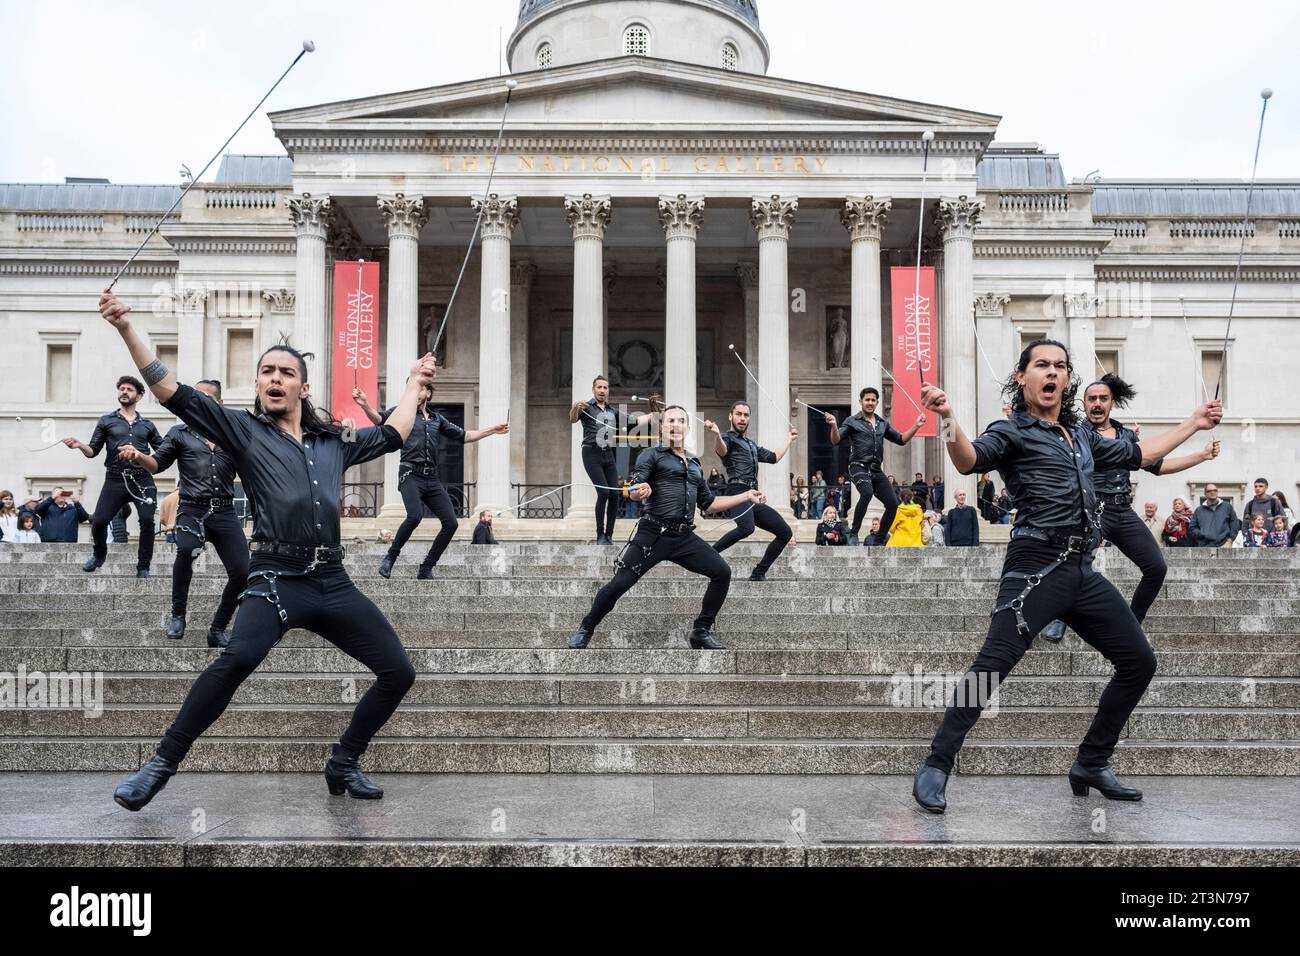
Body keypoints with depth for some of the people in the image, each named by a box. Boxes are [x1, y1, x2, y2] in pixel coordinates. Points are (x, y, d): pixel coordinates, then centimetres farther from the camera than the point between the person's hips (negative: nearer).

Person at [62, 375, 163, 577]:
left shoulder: (147, 425, 16)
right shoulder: (106, 421, 13)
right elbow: (93, 451, 9)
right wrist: (80, 445, -11)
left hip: (142, 480, 0)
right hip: (115, 480, 0)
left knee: (147, 521, -13)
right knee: (98, 520, -9)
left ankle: (143, 566, 1)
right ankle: (99, 554, 22)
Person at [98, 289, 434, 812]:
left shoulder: (334, 441, 18)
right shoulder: (245, 431, 8)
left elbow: (392, 435, 32)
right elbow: (173, 393, 0)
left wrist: (414, 383, 40)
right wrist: (127, 328, -8)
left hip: (333, 582, 5)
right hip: (276, 578, -4)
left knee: (399, 672, 1)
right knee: (239, 657, -33)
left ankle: (343, 764, 20)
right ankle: (161, 764, -17)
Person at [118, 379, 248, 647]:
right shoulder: (180, 433, 10)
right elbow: (157, 464, 7)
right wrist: (138, 456, -14)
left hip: (225, 512, 2)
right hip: (192, 510, -2)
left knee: (242, 573, -5)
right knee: (186, 550, -33)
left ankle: (218, 630, 15)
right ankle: (178, 616, -14)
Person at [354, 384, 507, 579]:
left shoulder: (437, 418, 20)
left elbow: (464, 436, 26)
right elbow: (379, 418, -11)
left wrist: (493, 430, 24)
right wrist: (365, 405, -32)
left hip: (432, 478, 5)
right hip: (411, 474, -5)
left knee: (451, 522, -4)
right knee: (415, 516, -29)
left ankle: (426, 568, 9)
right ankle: (390, 557, -8)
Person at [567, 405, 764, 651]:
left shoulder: (695, 465, 21)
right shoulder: (652, 455, 4)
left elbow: (708, 505, 25)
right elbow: (635, 490, -9)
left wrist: (746, 496, 22)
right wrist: (639, 491, -34)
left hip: (685, 538, 5)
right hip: (653, 535, -5)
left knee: (721, 572, -9)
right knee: (620, 583, -9)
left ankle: (702, 632, 6)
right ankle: (585, 630, 13)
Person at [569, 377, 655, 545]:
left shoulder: (613, 411, 16)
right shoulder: (586, 407, -1)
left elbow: (635, 421, 22)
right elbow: (572, 420, -21)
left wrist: (652, 414, 11)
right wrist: (575, 408, -43)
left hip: (608, 455, 5)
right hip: (592, 454, -5)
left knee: (614, 494, -4)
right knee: (603, 492, -16)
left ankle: (609, 535, 7)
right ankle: (600, 536, -7)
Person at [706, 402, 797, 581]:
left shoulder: (752, 444, 28)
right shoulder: (728, 438, 2)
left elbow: (774, 457, 40)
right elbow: (721, 451, -24)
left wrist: (789, 440, 45)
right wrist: (716, 434, -46)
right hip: (738, 493, -9)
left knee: (786, 533, 6)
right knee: (747, 528, -37)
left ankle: (758, 573, 10)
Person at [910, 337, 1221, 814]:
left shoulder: (1081, 434, 19)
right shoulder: (1011, 432, -2)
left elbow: (1136, 454, 34)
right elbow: (970, 460, -22)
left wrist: (1193, 424, 39)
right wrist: (948, 418, -41)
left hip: (1082, 572, 8)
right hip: (1037, 567, -8)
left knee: (1139, 662, 11)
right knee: (992, 664, -19)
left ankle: (1091, 765, 24)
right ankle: (934, 770, -12)